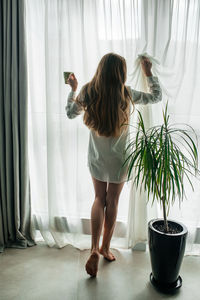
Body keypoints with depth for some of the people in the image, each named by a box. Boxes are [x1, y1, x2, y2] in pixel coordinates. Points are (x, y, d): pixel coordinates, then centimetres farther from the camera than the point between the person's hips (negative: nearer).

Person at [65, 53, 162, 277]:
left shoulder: (87, 92, -9)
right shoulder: (126, 94, -15)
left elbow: (70, 113, 7)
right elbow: (156, 96, 0)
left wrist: (73, 89, 18)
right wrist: (149, 73, 11)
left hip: (96, 157, 2)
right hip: (118, 158, -2)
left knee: (99, 199, 17)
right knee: (112, 202, 14)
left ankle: (94, 250, 6)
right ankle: (105, 248, 30)